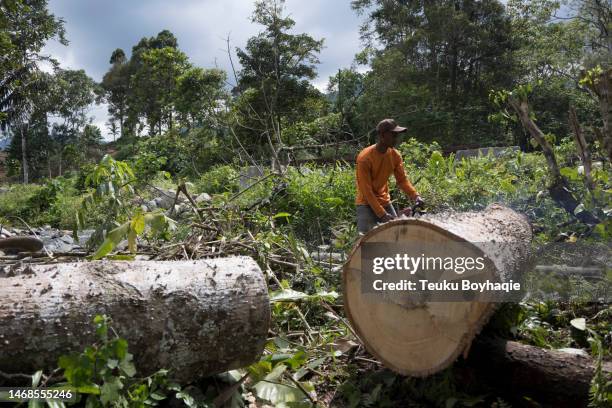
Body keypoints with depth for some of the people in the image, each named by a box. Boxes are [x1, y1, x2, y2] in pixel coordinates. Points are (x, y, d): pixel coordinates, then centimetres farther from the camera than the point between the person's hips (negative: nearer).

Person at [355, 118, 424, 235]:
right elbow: (366, 190, -22)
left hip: (385, 202, 6)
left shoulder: (395, 155, -3)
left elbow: (402, 180, 3)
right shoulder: (365, 157, -21)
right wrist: (382, 214, -26)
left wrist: (415, 196, -16)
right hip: (367, 204, -6)